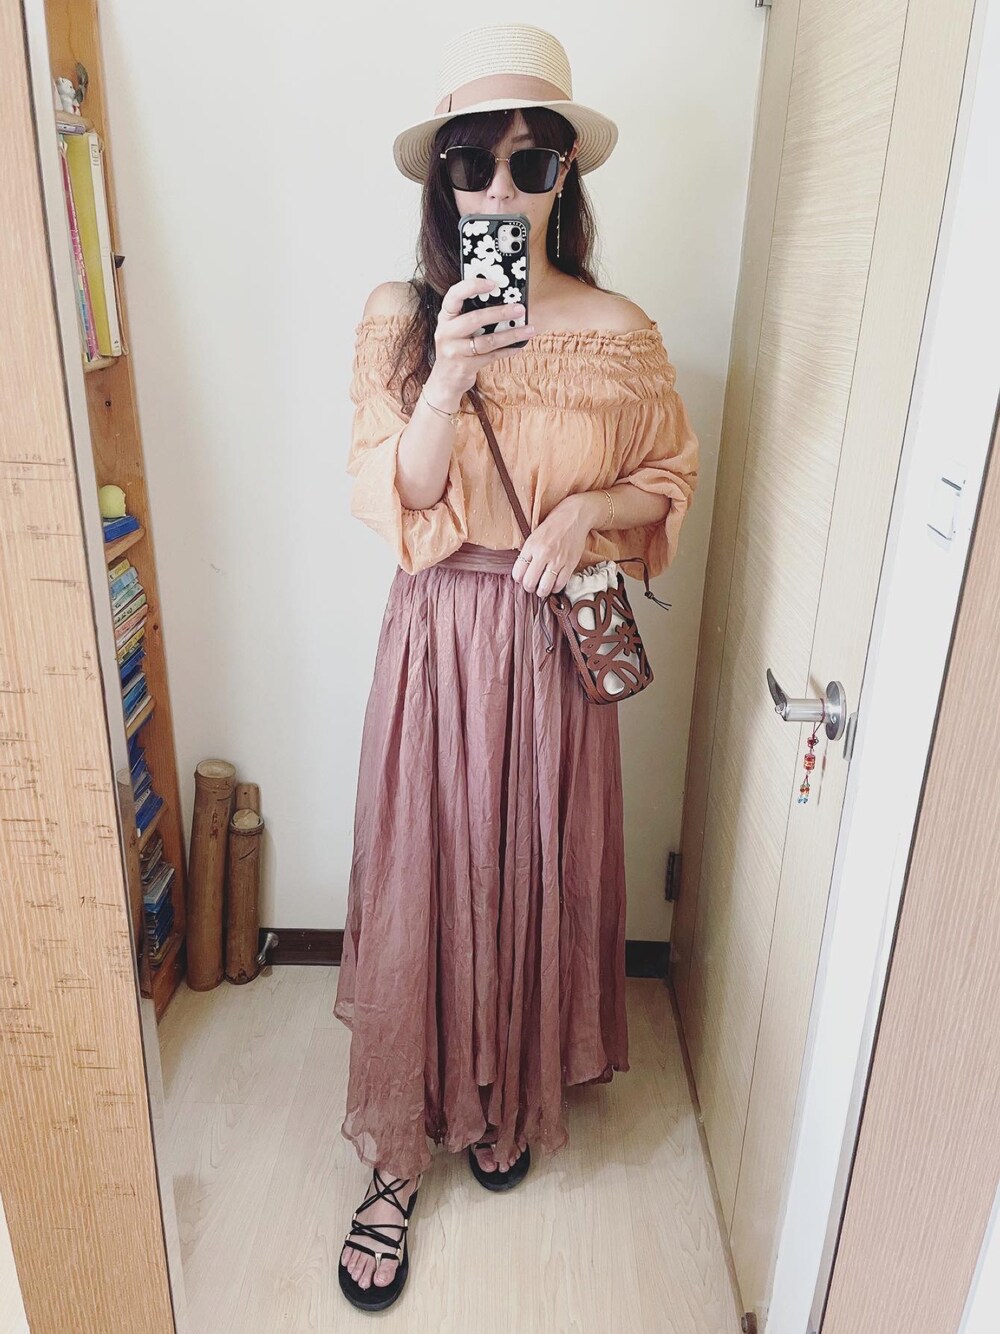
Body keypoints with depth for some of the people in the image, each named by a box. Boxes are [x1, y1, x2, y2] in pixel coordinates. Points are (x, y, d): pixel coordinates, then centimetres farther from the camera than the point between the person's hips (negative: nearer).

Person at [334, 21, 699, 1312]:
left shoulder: (620, 333, -2)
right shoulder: (399, 320, -2)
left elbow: (671, 480, 7)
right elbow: (393, 500, -8)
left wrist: (590, 507, -13)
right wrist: (447, 383, -24)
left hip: (555, 642, 1)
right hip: (437, 637, 0)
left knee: (540, 877, 14)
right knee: (418, 890, 6)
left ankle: (511, 1100, 43)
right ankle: (398, 1158, 28)